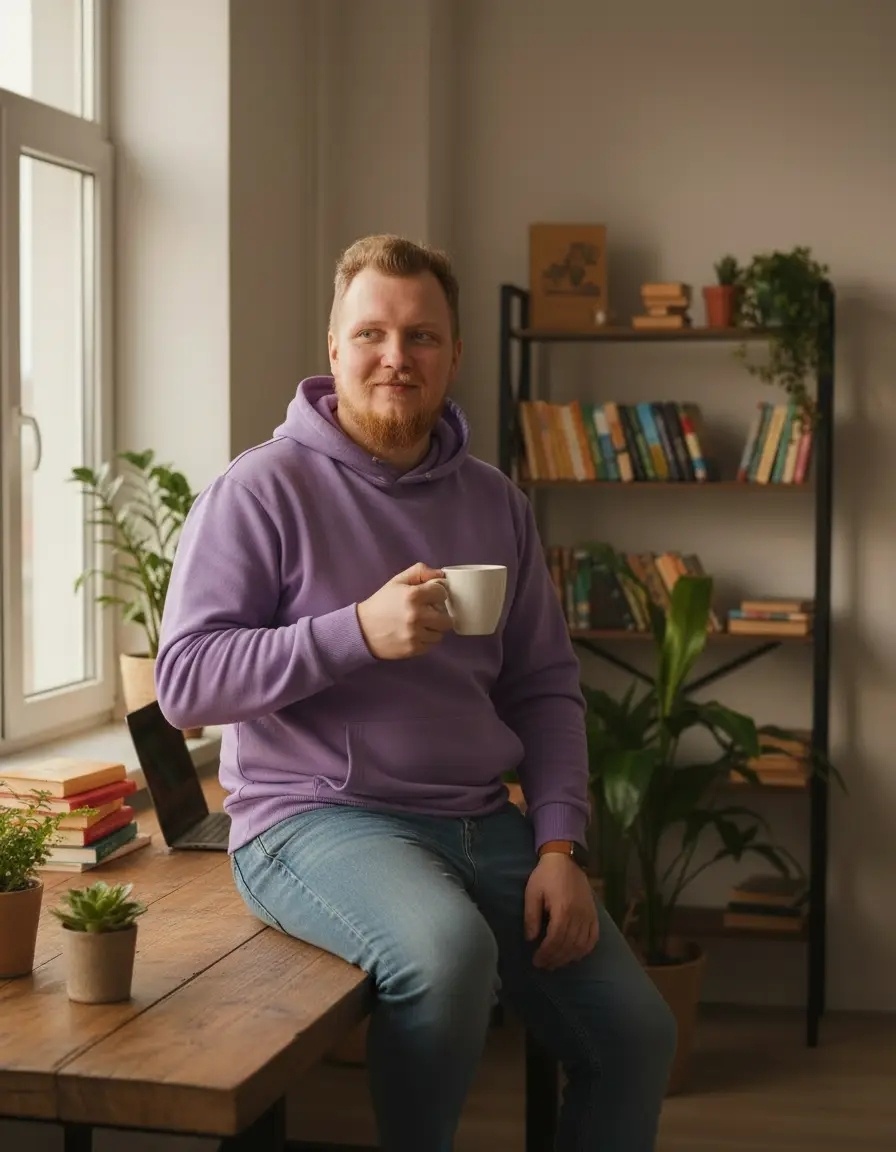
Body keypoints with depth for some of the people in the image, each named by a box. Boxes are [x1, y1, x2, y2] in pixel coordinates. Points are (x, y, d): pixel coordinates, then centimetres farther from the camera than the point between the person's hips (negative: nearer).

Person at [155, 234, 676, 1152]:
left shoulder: (495, 503, 11)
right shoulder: (264, 489, -6)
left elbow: (545, 687, 11)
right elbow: (184, 682, -13)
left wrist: (558, 845, -2)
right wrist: (360, 631, -23)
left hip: (482, 823, 6)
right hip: (314, 818, -5)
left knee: (637, 1034, -5)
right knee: (450, 949, -35)